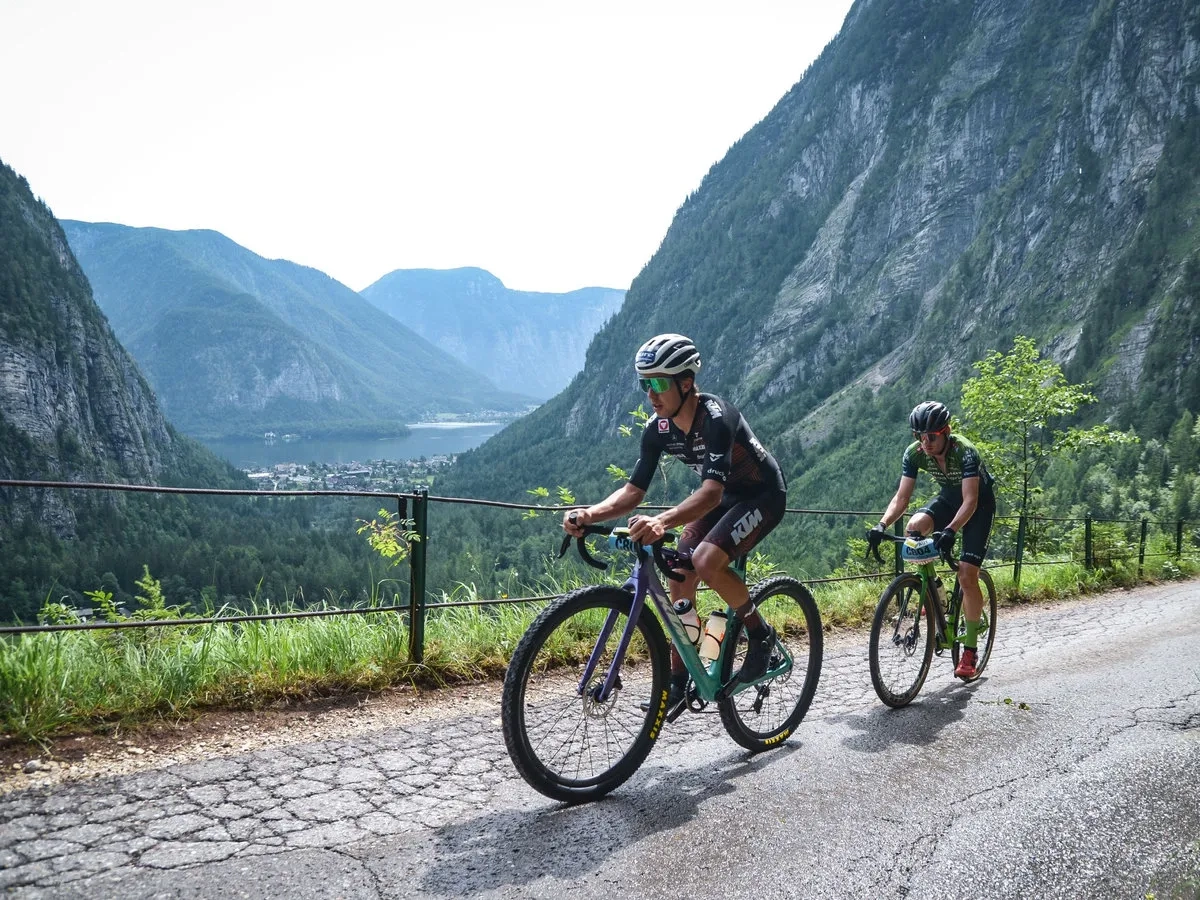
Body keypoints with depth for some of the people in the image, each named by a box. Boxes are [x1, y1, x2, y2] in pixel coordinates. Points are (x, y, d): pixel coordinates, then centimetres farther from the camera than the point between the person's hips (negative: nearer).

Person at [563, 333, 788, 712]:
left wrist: (662, 521, -60)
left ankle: (760, 633, -2)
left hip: (762, 495, -7)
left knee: (706, 561, -28)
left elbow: (711, 492, -43)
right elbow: (634, 490, -10)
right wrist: (590, 514, -29)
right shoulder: (658, 428, -11)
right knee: (680, 574, -4)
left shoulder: (716, 417, -32)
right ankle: (678, 680, 9)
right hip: (722, 495, 7)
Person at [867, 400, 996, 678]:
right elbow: (901, 498, -20)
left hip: (979, 504, -4)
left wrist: (950, 530, -55)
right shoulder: (914, 453, -20)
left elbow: (970, 501, -39)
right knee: (915, 526, -29)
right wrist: (882, 525, -38)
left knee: (967, 576, -14)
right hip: (948, 499, 4)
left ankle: (969, 649, 0)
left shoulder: (964, 451, -32)